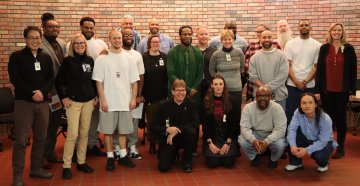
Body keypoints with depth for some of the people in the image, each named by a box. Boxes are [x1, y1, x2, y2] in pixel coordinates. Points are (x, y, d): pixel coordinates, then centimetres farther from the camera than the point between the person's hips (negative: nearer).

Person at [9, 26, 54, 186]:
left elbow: (51, 78, 6)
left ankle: (36, 168, 23)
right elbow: (14, 78, -9)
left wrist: (42, 91, -12)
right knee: (21, 140, -4)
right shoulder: (16, 57, 0)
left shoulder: (46, 58, 12)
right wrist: (32, 93, -16)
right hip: (23, 102, -4)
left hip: (43, 102, 4)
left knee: (41, 138, 9)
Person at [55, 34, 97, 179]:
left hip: (88, 101, 4)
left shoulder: (90, 60, 6)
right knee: (73, 134, -7)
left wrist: (96, 96, 10)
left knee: (84, 133, 10)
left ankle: (81, 162, 22)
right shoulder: (68, 61, -5)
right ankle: (66, 166, 4)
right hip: (73, 101, -4)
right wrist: (63, 98, -8)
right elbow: (58, 81, -3)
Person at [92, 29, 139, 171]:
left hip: (125, 101, 2)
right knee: (108, 130, 5)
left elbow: (134, 81, 5)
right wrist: (103, 100, -9)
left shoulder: (128, 58, 4)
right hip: (108, 102, -2)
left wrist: (133, 98, -2)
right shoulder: (102, 59, -2)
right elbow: (99, 81, -4)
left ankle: (123, 155, 23)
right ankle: (110, 157, 17)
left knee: (123, 130, 11)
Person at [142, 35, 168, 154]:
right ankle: (152, 144, 19)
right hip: (149, 95, -2)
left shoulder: (164, 57, 6)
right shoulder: (144, 58, -2)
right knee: (151, 120, 7)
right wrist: (141, 94, -9)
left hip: (162, 95, 2)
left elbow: (168, 74, 7)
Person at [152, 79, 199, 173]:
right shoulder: (163, 105, -8)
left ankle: (187, 161, -8)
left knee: (192, 132, -33)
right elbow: (154, 126, -6)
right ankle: (173, 154, 21)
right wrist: (167, 129, -25)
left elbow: (195, 123, -16)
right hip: (167, 139, 0)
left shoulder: (190, 104, -7)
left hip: (183, 137, 1)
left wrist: (177, 130, -24)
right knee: (163, 167, -17)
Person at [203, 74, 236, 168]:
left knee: (229, 162, -14)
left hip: (227, 137, 1)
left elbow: (233, 123, -1)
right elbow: (205, 124, -2)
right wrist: (210, 143, -9)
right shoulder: (206, 101, -3)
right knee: (212, 162, -16)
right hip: (211, 137, -1)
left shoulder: (230, 101, -2)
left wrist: (228, 142, -8)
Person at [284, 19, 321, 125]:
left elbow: (316, 66, 2)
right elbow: (287, 65, -2)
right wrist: (297, 82, -9)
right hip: (292, 85, 0)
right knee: (290, 112, 5)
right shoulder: (290, 43, 2)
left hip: (309, 86, 1)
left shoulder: (317, 45, 3)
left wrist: (306, 81, -10)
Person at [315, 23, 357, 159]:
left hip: (342, 90, -1)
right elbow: (319, 69, 2)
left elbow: (353, 71, 0)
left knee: (340, 117, 7)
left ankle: (340, 147, 18)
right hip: (326, 90, 1)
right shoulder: (324, 48, 3)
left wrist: (353, 91, -4)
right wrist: (317, 89, -3)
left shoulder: (349, 48, 0)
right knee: (328, 117, 8)